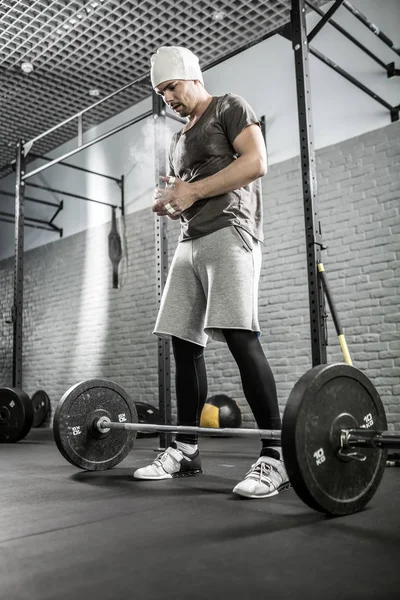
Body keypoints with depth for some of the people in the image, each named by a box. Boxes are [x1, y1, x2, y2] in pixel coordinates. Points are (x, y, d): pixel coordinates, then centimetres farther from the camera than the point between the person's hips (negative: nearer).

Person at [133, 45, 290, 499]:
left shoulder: (230, 109, 6)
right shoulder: (179, 140, 28)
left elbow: (256, 162, -10)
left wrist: (193, 191, -12)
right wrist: (169, 202, 6)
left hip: (229, 232, -8)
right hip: (190, 242, 8)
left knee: (240, 336, -21)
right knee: (183, 340, 1)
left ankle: (276, 456, -17)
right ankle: (185, 449, 9)